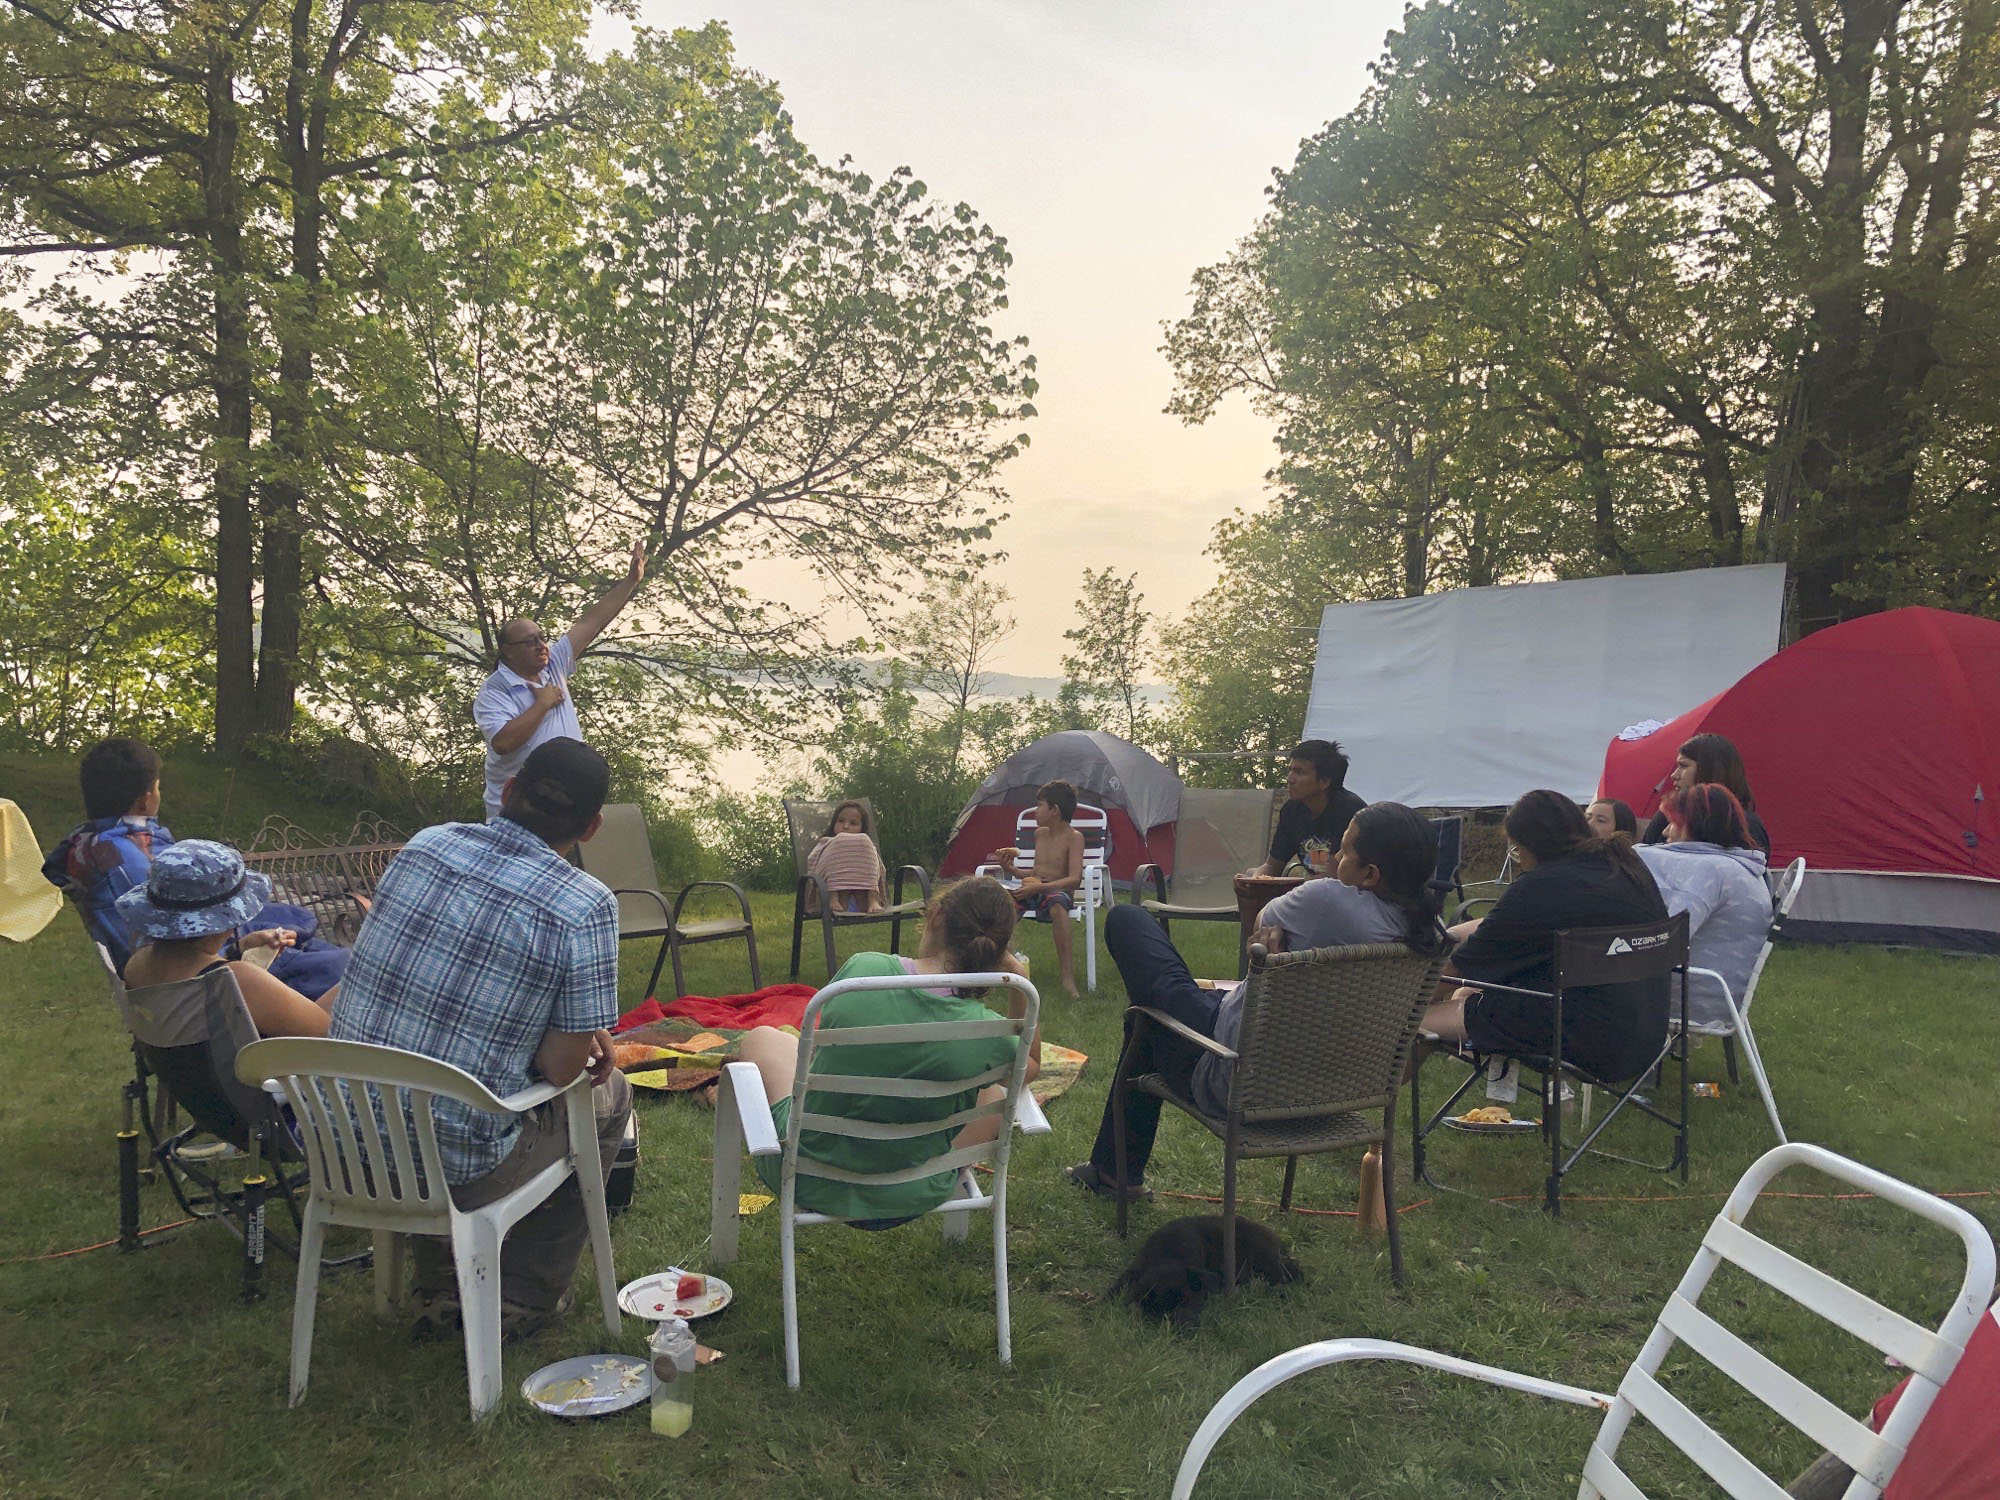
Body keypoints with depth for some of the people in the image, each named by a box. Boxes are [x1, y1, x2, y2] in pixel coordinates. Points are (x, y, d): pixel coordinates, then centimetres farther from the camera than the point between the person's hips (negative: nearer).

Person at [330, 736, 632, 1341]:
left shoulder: (426, 844, -1)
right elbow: (561, 1067, -13)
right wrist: (580, 1038, 11)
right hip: (453, 1170, -5)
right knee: (608, 1095, 21)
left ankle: (439, 1292, 40)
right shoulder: (585, 907, -18)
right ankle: (524, 1297, 29)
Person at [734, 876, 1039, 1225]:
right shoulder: (989, 1036, -22)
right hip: (909, 1200, 0)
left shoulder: (861, 969, -20)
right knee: (998, 1093, 26)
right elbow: (1032, 1064, 4)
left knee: (762, 1038, 28)